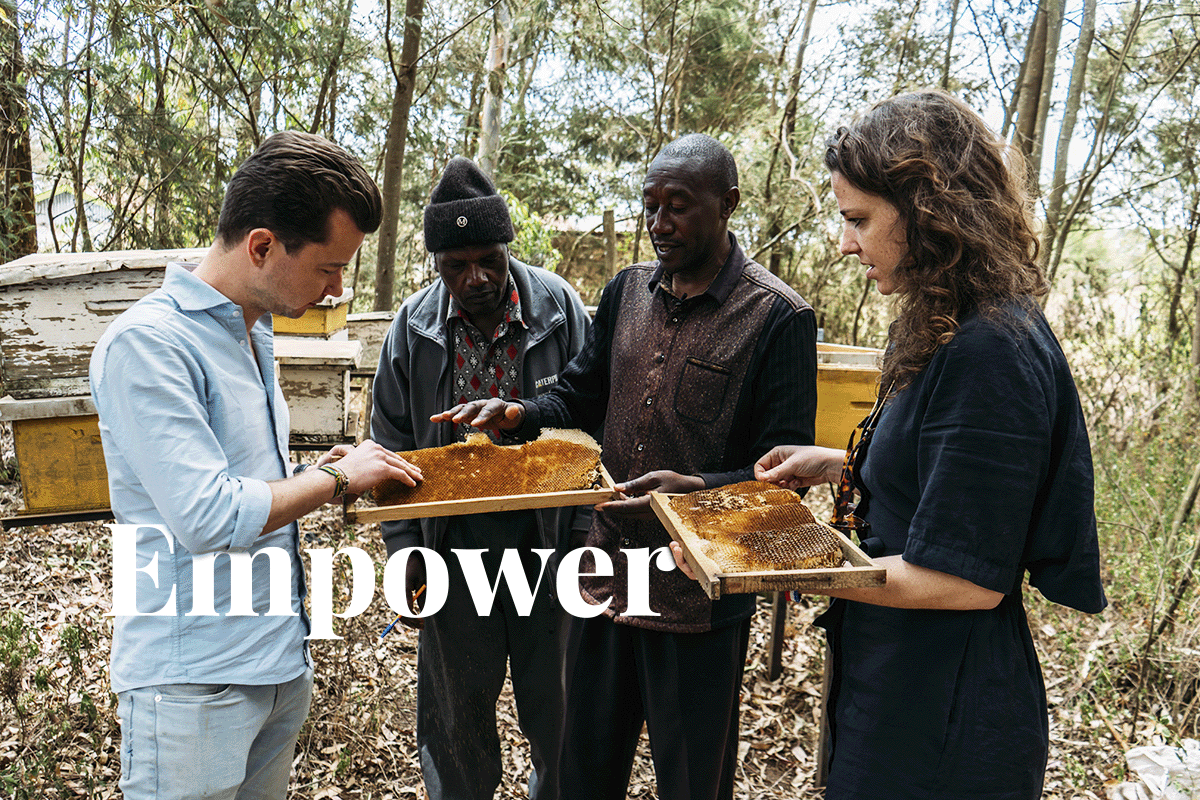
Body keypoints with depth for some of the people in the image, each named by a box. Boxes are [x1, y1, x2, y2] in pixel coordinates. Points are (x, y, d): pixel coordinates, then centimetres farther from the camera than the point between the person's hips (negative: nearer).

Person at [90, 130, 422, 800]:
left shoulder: (254, 331, 10)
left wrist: (316, 471, 2)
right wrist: (336, 477, -14)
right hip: (194, 681, -8)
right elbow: (206, 517, -26)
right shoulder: (147, 343, -19)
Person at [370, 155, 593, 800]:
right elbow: (393, 443, 4)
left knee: (554, 699, 15)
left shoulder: (558, 307, -8)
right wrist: (403, 546, 1)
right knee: (457, 703, 18)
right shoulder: (413, 325, -4)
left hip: (544, 537, -1)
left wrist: (585, 531, -7)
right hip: (454, 542, 1)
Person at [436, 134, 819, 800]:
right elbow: (579, 397, 13)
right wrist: (514, 414, -7)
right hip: (605, 579, 5)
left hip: (699, 597, -5)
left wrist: (696, 489, -29)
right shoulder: (627, 291, 6)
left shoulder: (779, 317, -12)